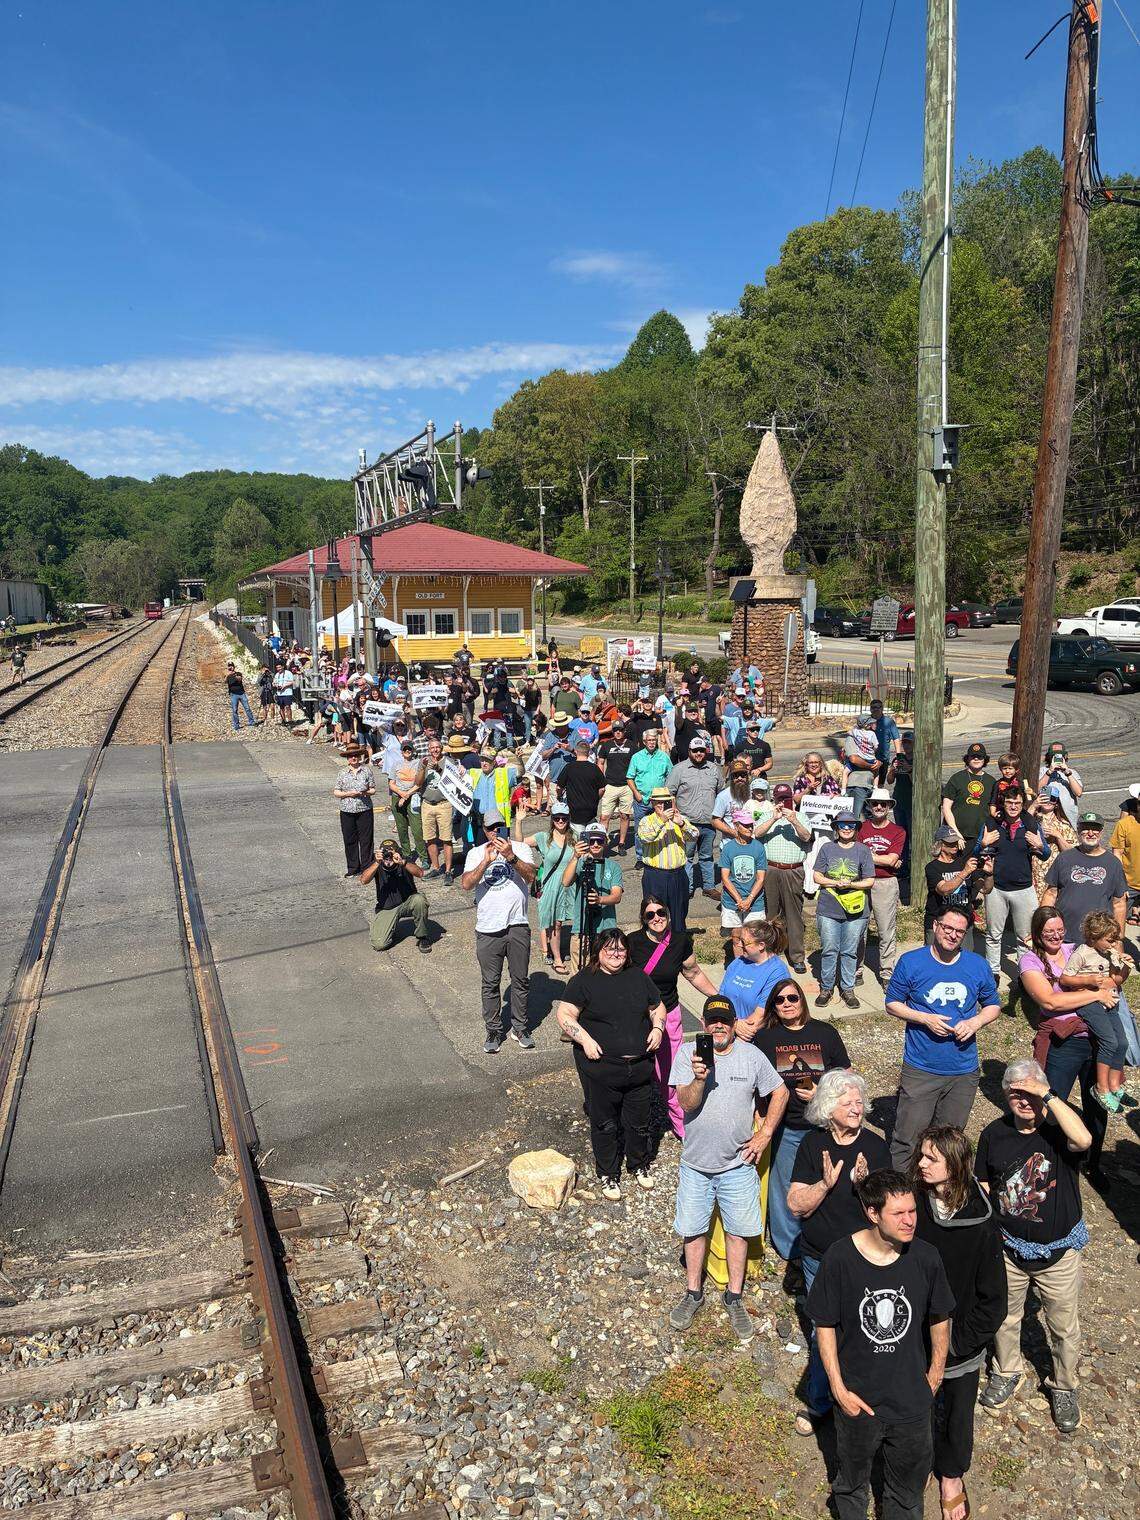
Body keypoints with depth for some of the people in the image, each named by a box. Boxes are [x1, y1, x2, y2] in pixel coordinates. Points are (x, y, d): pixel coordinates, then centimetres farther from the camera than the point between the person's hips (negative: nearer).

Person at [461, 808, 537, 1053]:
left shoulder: (520, 848, 3)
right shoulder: (476, 854, 5)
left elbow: (530, 876, -13)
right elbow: (466, 884, -9)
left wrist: (511, 857, -26)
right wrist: (486, 861, -21)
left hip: (517, 926, 0)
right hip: (488, 929, 0)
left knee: (520, 980, 9)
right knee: (491, 984, 7)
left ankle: (520, 1027, 24)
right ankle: (493, 1031, 19)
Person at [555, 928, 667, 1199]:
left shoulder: (638, 977, 9)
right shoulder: (584, 981, -6)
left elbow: (658, 1007, 19)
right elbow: (564, 1014, -10)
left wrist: (657, 1029, 0)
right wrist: (586, 1040, -20)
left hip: (640, 1066, 4)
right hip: (601, 1069, -4)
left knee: (639, 1122, 16)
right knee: (605, 1125, 10)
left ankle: (639, 1165, 40)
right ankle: (608, 1175, 29)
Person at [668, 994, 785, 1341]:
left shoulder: (752, 1056, -7)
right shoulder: (687, 1053, -11)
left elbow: (780, 1093, 5)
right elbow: (686, 1103, -19)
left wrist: (765, 1134, -1)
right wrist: (699, 1078, -38)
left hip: (738, 1163, 1)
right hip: (696, 1162, 0)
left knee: (738, 1230, 10)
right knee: (693, 1229, 12)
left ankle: (734, 1297, 29)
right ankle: (693, 1293, 32)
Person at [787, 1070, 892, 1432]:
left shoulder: (875, 1146, -11)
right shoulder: (813, 1144, -10)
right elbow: (795, 1206, -11)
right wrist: (826, 1183, -28)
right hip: (818, 1258, 0)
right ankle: (818, 1401, 35)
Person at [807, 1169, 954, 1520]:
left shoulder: (926, 1258, -18)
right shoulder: (840, 1258, -23)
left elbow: (939, 1319, 0)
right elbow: (825, 1325, -11)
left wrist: (935, 1375, 5)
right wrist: (838, 1388, -10)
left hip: (911, 1399, 1)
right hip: (857, 1398, -1)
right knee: (852, 1480, 25)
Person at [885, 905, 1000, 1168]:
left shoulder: (978, 966, 2)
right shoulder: (910, 962, -6)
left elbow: (993, 1005, 13)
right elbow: (892, 1004, 0)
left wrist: (975, 1022, -8)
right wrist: (925, 1019, -15)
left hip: (964, 1071, 3)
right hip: (920, 1069, -3)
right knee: (907, 1139, -2)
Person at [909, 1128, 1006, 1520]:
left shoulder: (981, 1226, -24)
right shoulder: (912, 1203, -19)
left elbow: (993, 1301, -14)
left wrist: (957, 1344, -12)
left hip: (960, 1346, -1)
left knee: (956, 1413, 22)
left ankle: (951, 1473, 49)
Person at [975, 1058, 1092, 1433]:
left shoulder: (1060, 1125, -19)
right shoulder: (994, 1134, -10)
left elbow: (1083, 1140, -45)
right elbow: (983, 1189, 2)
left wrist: (1049, 1095, -41)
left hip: (1059, 1251, -2)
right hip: (1009, 1247, 2)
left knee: (1065, 1328, 17)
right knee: (1005, 1317, 21)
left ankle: (1064, 1387, 42)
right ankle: (1007, 1371, 48)